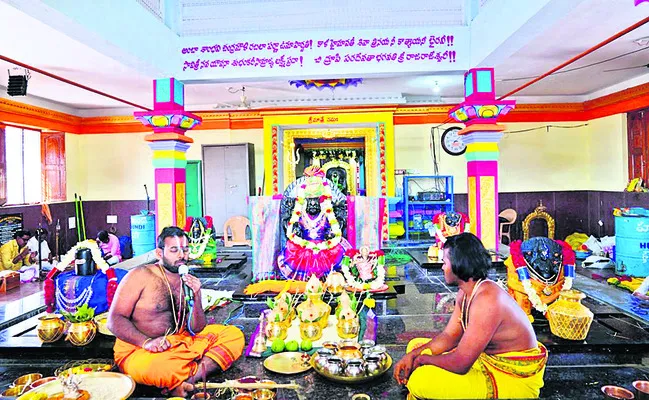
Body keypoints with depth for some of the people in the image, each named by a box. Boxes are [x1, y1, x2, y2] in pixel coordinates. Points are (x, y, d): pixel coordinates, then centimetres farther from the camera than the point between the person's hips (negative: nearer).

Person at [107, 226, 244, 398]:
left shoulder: (188, 282, 8)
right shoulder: (140, 276, -8)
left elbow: (196, 329, 6)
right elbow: (115, 319, -11)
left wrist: (197, 297, -12)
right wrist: (146, 342, -24)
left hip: (180, 343, 7)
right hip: (138, 350, -6)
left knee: (234, 335, -6)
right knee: (157, 369, -42)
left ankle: (189, 378, -26)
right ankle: (206, 366, -12)